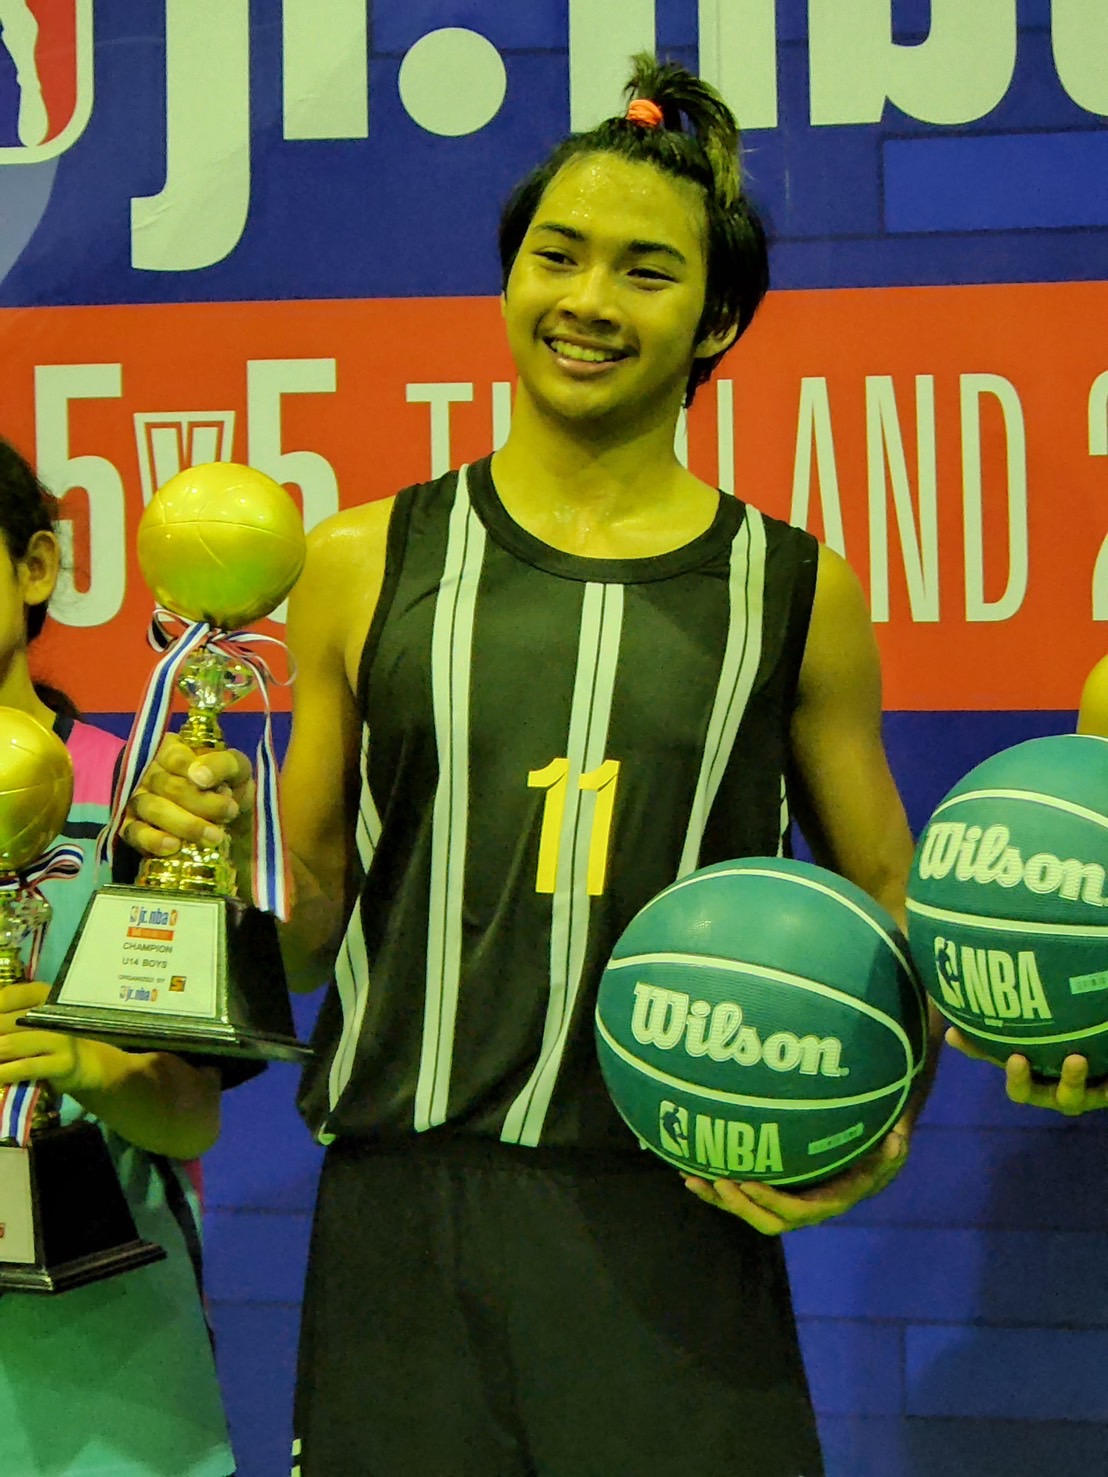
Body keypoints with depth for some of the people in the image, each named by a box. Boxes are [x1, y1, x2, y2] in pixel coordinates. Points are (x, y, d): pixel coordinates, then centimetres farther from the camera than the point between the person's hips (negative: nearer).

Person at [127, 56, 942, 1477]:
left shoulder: (793, 591, 6)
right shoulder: (367, 565, 6)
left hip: (680, 1223, 0)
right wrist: (208, 838, -9)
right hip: (404, 1216, 1)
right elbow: (305, 931, 11)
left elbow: (889, 906, 13)